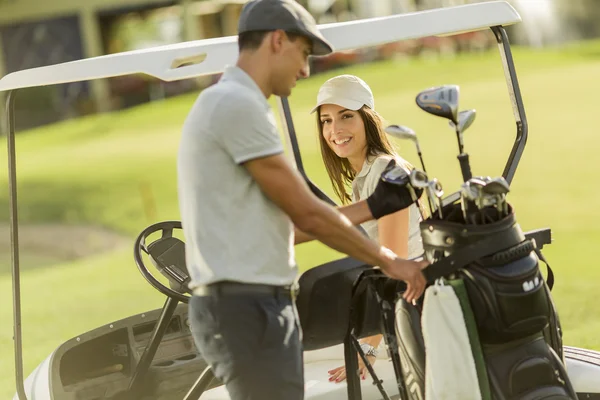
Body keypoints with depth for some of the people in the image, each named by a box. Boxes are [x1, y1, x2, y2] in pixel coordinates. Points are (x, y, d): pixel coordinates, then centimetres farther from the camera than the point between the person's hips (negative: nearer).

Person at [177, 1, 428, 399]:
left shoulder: (226, 104, 20)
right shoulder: (238, 105, -13)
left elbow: (286, 222, 20)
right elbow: (307, 214, -12)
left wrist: (371, 209, 23)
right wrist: (390, 262, -2)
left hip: (256, 306, 11)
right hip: (248, 309, -11)